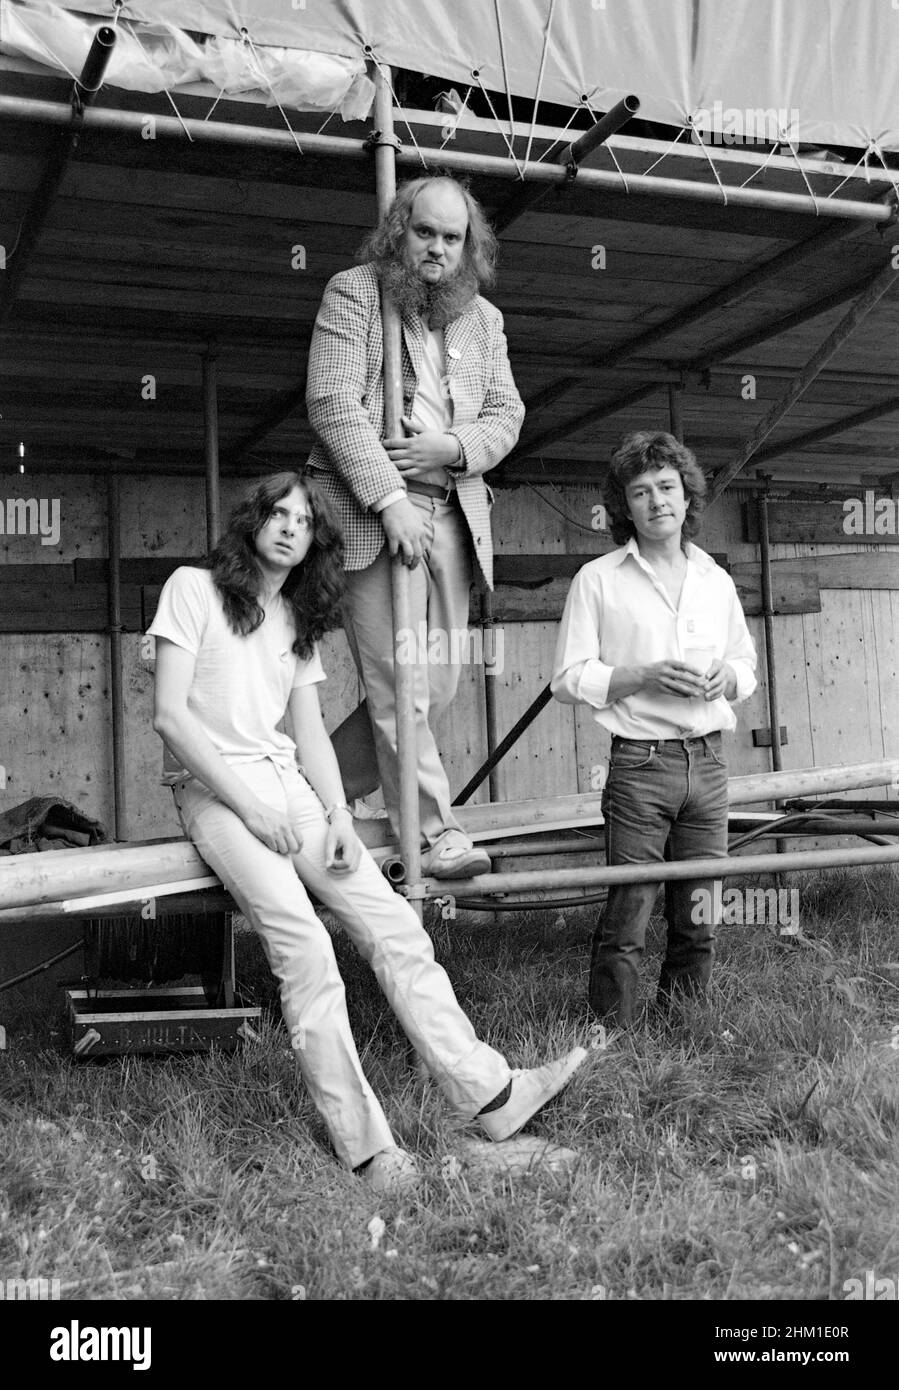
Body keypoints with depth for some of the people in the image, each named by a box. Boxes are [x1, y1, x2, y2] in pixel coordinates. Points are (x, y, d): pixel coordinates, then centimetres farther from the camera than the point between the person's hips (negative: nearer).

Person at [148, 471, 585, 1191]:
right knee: (303, 947, -23)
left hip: (287, 783, 6)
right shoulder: (195, 587, 0)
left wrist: (340, 819, -4)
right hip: (212, 788, -6)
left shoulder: (298, 619, 18)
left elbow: (311, 734, 12)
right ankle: (364, 1144, -18)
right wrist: (247, 803, -14)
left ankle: (490, 1092, -6)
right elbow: (169, 715, -9)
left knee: (394, 924, -8)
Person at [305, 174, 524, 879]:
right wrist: (390, 500, -17)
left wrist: (453, 447, -8)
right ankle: (436, 832, -2)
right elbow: (333, 403, -8)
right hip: (372, 507, -5)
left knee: (439, 681, 4)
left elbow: (507, 413, 15)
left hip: (453, 512, 6)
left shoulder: (484, 318, 18)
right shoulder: (353, 293, 2)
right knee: (397, 680, -8)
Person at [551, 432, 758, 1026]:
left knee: (698, 918, 9)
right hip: (640, 763, -4)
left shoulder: (717, 581, 13)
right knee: (628, 918, -6)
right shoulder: (598, 580, 0)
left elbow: (747, 666, 23)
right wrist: (645, 676, -16)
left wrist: (726, 677, -1)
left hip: (708, 761, 4)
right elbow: (569, 678, -4)